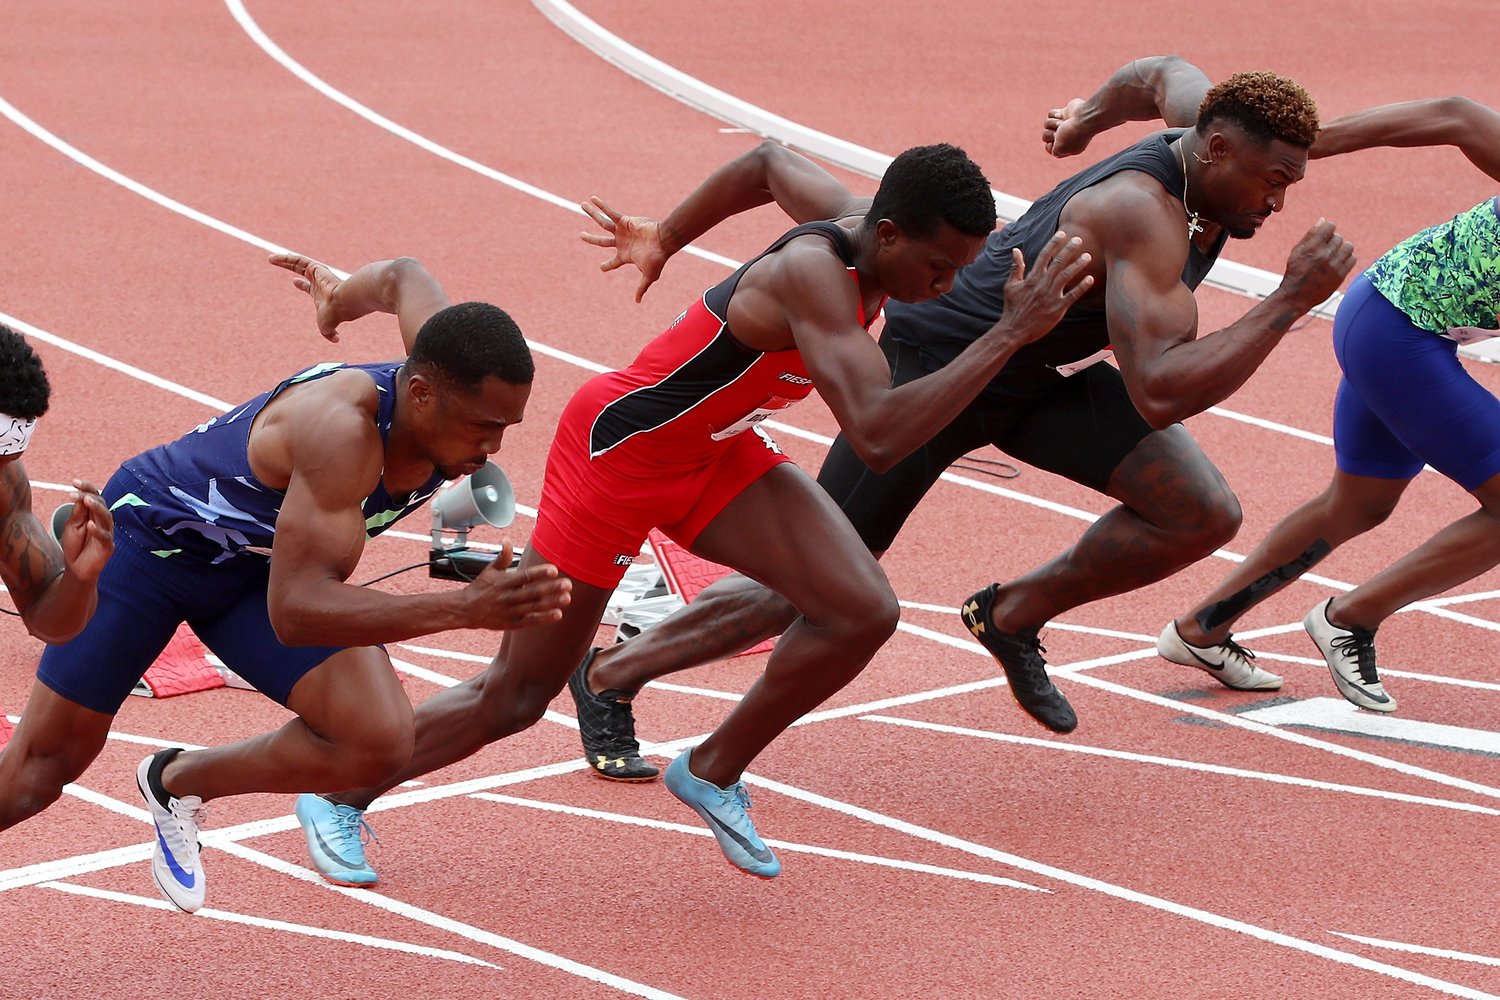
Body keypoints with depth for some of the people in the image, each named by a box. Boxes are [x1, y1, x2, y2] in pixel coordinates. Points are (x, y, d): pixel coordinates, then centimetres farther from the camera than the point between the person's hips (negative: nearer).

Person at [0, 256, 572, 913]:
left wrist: (338, 300, 25)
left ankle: (177, 785, 13)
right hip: (152, 536, -6)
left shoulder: (458, 383, -22)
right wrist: (465, 609, -55)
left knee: (379, 743, -12)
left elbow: (402, 277, 2)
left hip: (259, 564, 6)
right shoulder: (341, 427, -43)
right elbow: (295, 610, -48)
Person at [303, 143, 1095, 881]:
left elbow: (766, 164, 12)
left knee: (861, 612, -11)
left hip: (715, 451, 8)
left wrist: (662, 243, 25)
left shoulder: (854, 223, -10)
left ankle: (712, 773, 11)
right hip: (619, 447, -8)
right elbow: (877, 438, -46)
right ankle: (341, 793, 27)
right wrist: (1010, 334, -46)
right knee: (516, 698, 4)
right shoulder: (814, 274, -35)